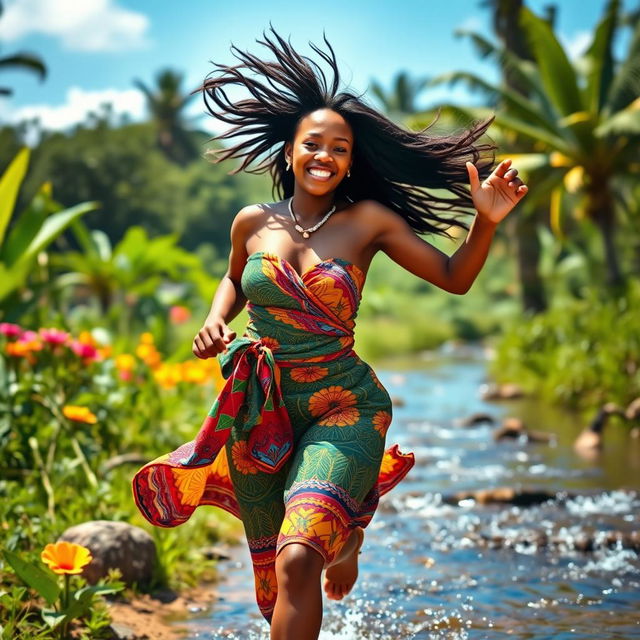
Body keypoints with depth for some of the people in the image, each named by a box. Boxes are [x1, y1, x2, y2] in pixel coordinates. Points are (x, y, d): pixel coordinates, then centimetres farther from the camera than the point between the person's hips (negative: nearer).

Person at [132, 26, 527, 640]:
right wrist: (215, 320, 4)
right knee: (271, 586, 16)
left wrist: (485, 221, -15)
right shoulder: (253, 222, 3)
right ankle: (338, 535, 45)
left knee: (297, 563, -29)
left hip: (342, 408, -3)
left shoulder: (369, 220, -3)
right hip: (260, 410, 3)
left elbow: (453, 277, 0)